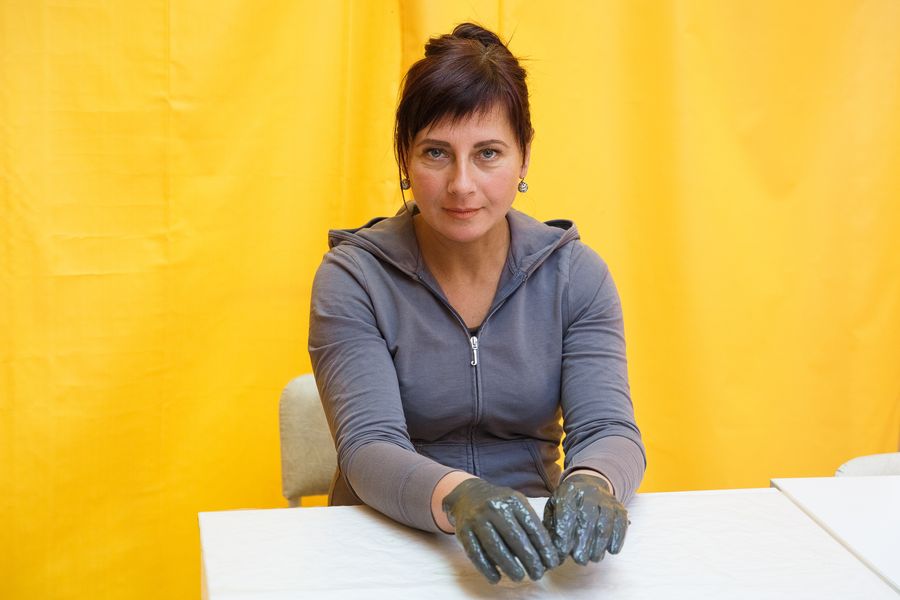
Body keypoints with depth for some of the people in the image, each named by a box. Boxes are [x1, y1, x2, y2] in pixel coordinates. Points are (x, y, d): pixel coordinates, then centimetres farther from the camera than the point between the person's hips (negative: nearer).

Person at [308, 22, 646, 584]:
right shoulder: (351, 279, -7)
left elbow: (607, 429, -8)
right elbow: (369, 448, -17)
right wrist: (456, 497, -39)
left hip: (530, 541, 3)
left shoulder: (576, 274, 0)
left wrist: (591, 485, -32)